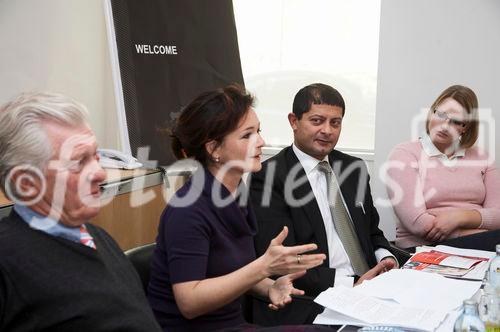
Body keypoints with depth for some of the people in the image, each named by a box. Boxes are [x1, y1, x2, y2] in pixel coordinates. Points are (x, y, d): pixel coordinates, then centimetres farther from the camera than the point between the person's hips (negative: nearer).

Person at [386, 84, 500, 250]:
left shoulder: (480, 157, 15)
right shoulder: (404, 155, 0)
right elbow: (417, 223, -12)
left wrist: (461, 217, -15)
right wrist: (483, 233, -10)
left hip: (476, 244, 6)